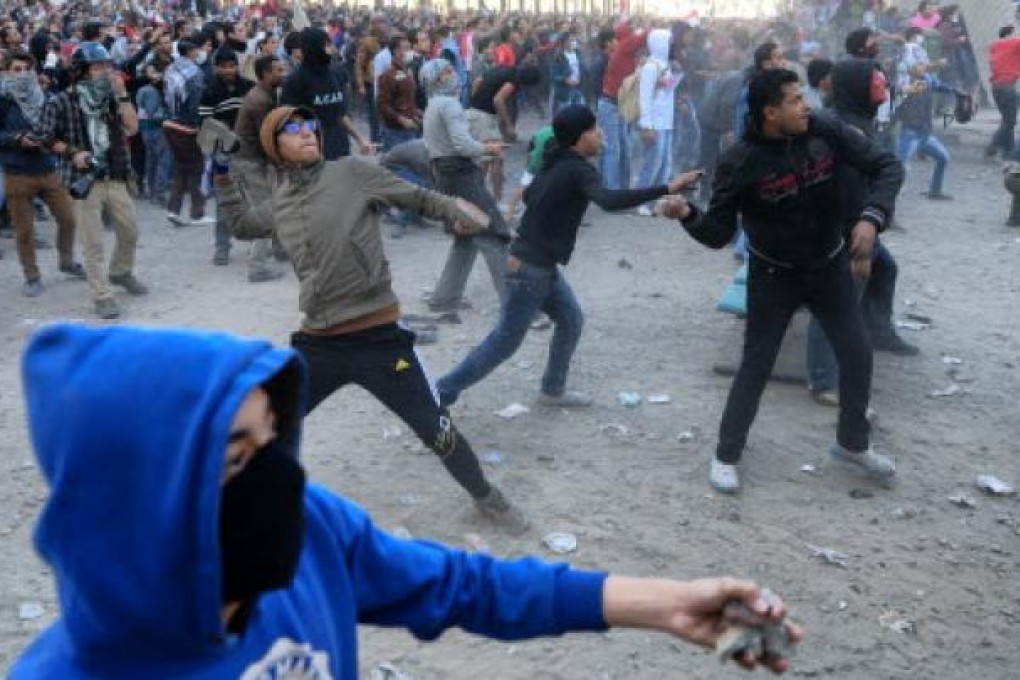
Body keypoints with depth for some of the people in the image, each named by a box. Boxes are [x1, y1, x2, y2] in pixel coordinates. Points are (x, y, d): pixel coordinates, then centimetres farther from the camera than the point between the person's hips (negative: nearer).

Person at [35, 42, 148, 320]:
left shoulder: (110, 98, 6)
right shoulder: (61, 103, -7)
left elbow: (132, 127, -7)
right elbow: (45, 139, -3)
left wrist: (121, 93, -11)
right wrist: (72, 153, -16)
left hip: (115, 179, 5)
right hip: (84, 180, -5)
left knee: (130, 232, 16)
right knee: (93, 242, -1)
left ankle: (121, 272, 41)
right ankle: (102, 295, 7)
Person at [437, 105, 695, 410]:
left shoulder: (556, 165, 9)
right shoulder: (577, 170, -19)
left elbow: (529, 195, 24)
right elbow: (609, 201, -37)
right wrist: (666, 188, -39)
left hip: (540, 264, 9)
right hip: (529, 268, -9)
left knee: (571, 320, 18)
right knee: (505, 341, -2)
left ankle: (553, 390, 29)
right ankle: (440, 393, 4)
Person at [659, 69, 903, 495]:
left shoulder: (826, 133, -16)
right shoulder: (740, 163, -23)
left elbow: (887, 166, -11)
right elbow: (719, 234, -18)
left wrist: (871, 217, -27)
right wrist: (688, 215, -39)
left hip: (829, 267, 4)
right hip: (774, 276, -4)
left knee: (858, 356, 9)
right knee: (756, 367, 0)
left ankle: (853, 444, 33)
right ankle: (726, 456, 18)